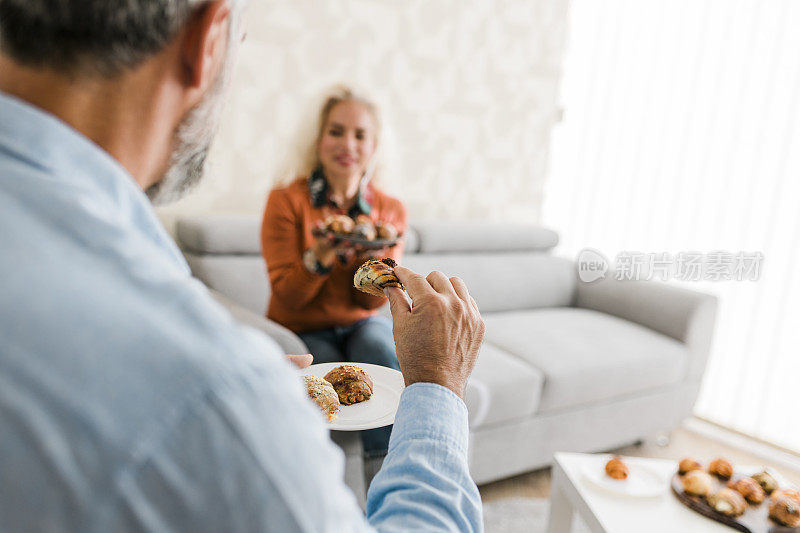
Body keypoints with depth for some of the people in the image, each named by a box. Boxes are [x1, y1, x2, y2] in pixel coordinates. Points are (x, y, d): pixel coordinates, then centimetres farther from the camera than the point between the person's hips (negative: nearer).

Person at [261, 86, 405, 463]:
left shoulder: (389, 210, 0)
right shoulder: (287, 201, -8)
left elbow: (371, 301, -2)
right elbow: (288, 296, -10)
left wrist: (374, 256, -22)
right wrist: (320, 256, -29)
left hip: (362, 323, 2)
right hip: (304, 332, -2)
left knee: (380, 347, -30)